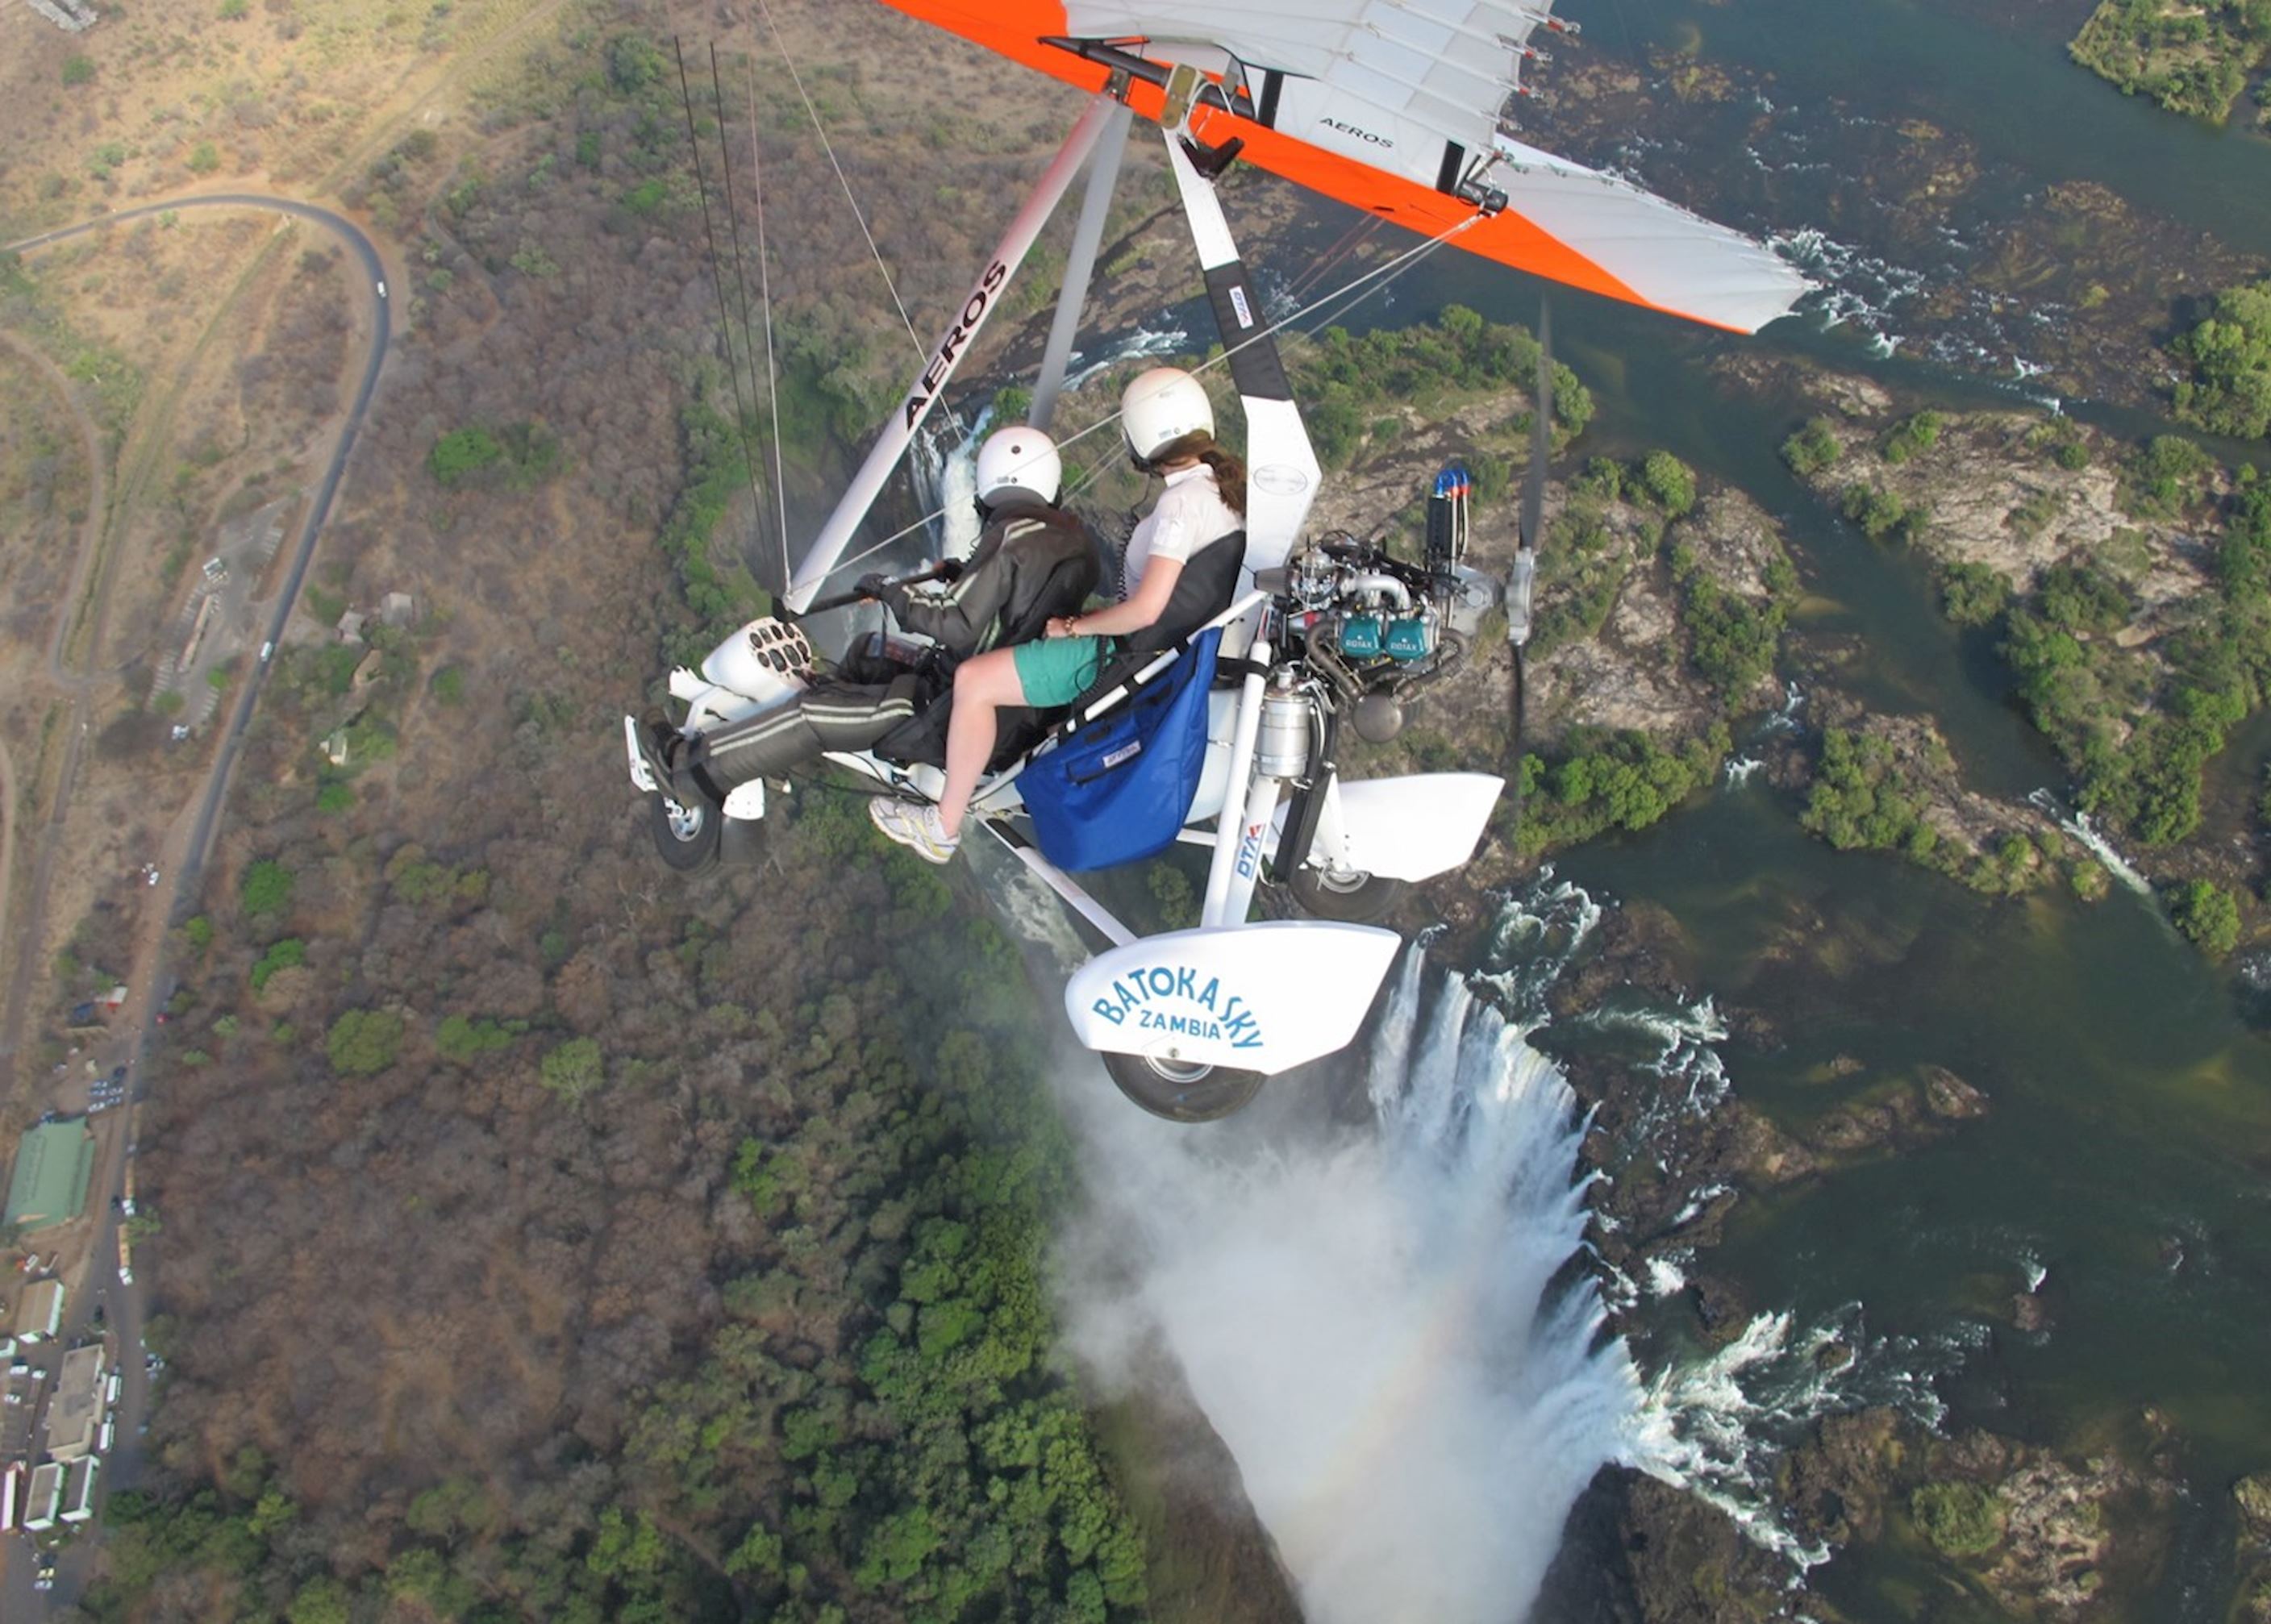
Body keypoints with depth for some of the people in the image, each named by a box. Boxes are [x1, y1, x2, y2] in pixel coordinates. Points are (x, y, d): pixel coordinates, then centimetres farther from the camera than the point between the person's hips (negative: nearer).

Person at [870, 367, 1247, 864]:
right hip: (1177, 639, 10)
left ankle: (943, 827, 0)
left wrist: (1076, 626, -13)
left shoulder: (1182, 502, -25)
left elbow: (1145, 610, -30)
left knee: (974, 680, -10)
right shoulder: (1227, 483, 2)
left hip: (1133, 653, -10)